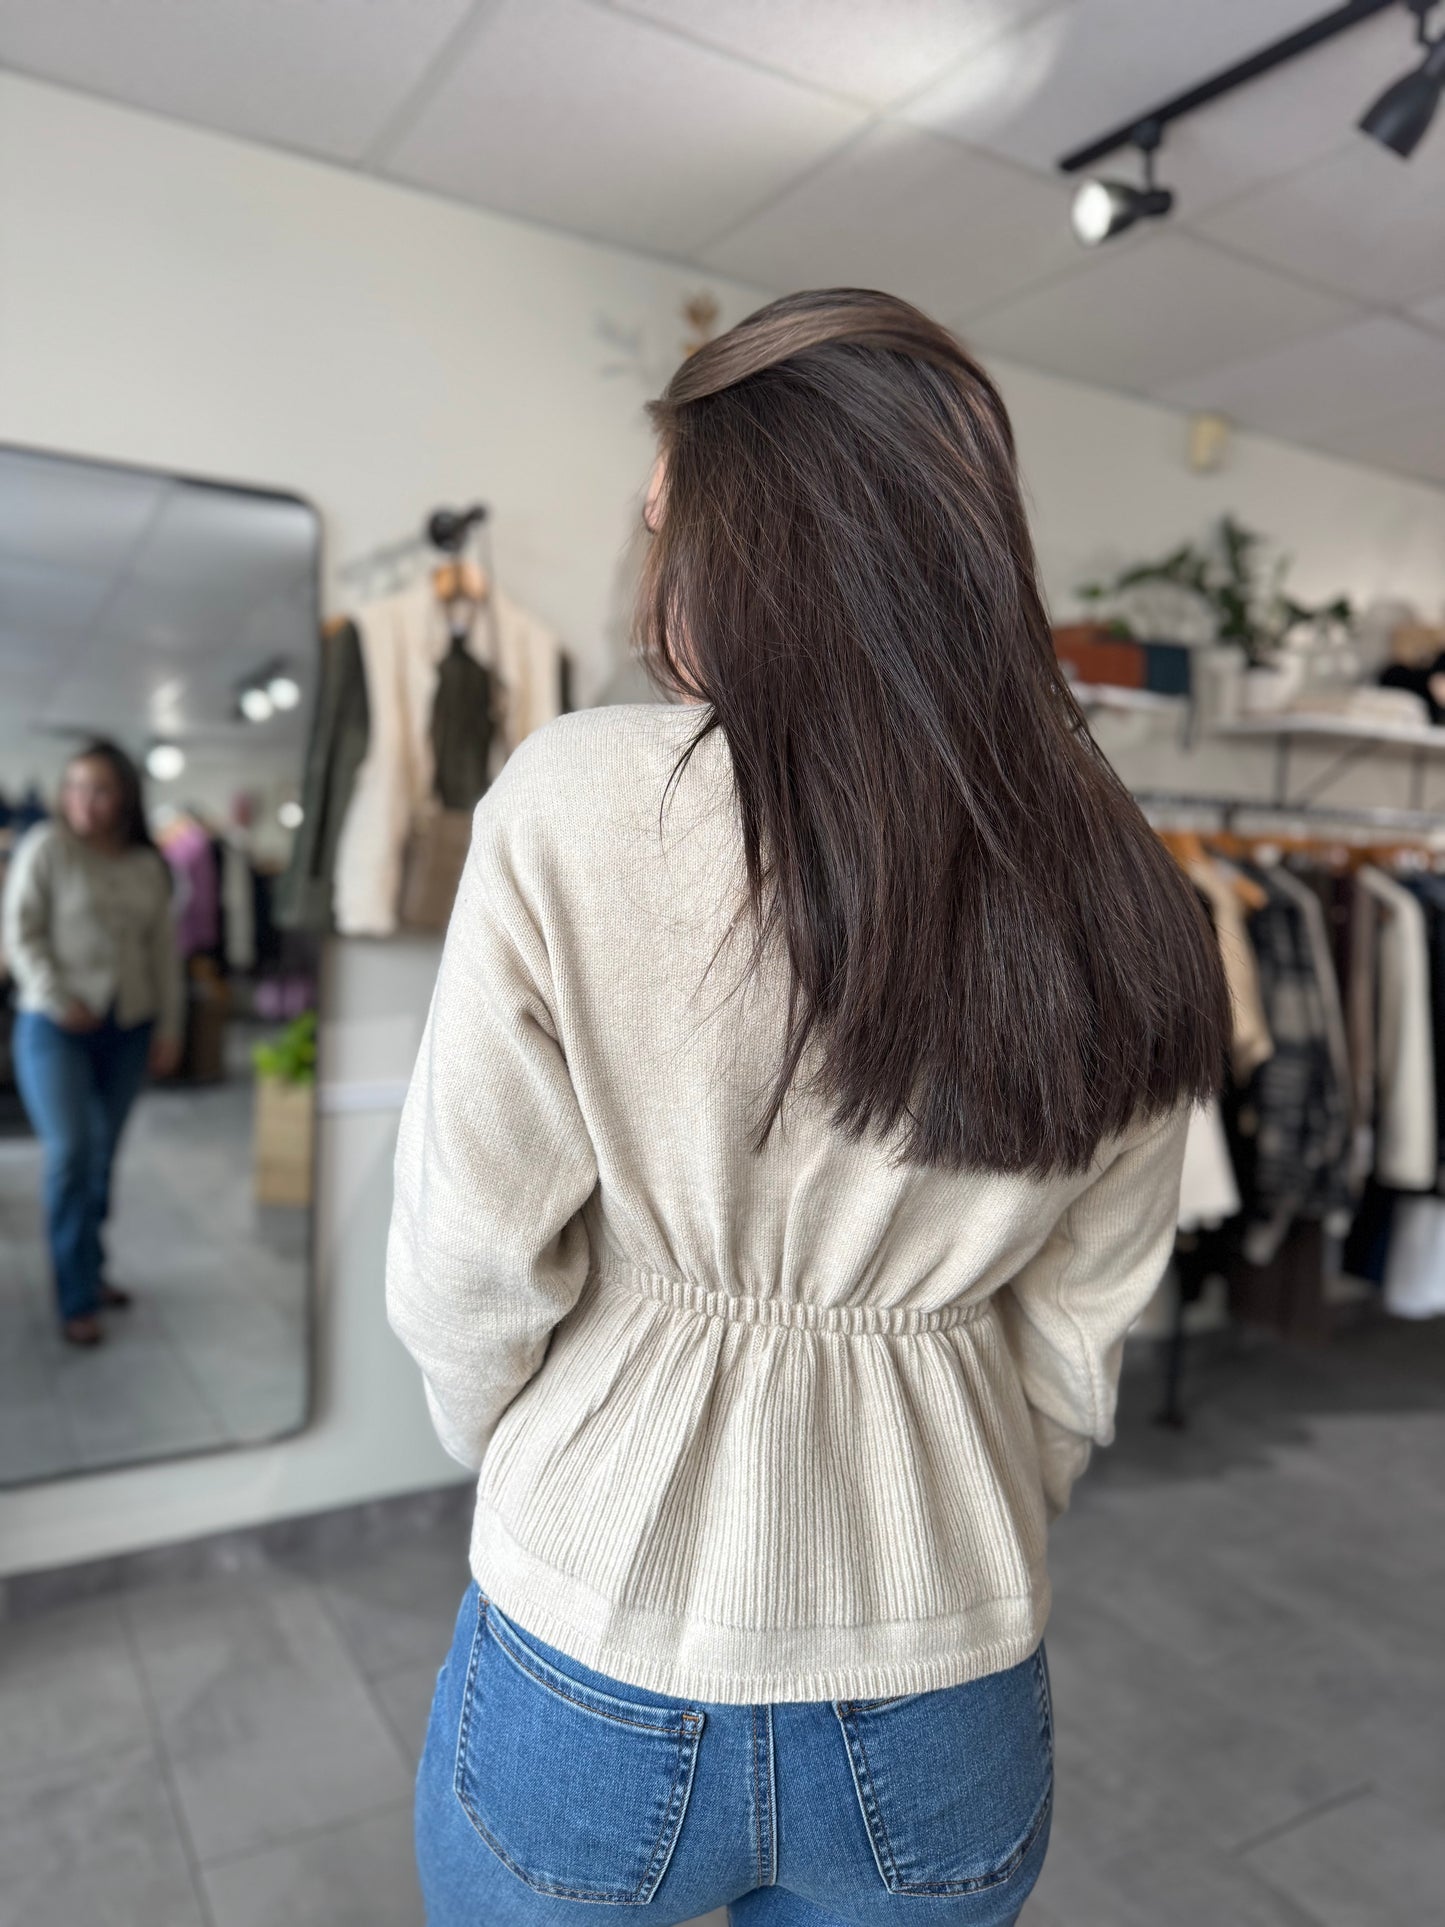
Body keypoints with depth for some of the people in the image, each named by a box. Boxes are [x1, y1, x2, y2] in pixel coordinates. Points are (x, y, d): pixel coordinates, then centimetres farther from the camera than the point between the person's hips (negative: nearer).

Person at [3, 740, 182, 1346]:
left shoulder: (147, 866, 9)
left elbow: (163, 949, 11)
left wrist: (169, 1027, 7)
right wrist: (58, 999, -14)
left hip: (128, 1029, 4)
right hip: (55, 1026, -4)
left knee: (102, 1156, 9)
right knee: (70, 1151, -10)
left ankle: (89, 1271, 25)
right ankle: (77, 1302, -2)